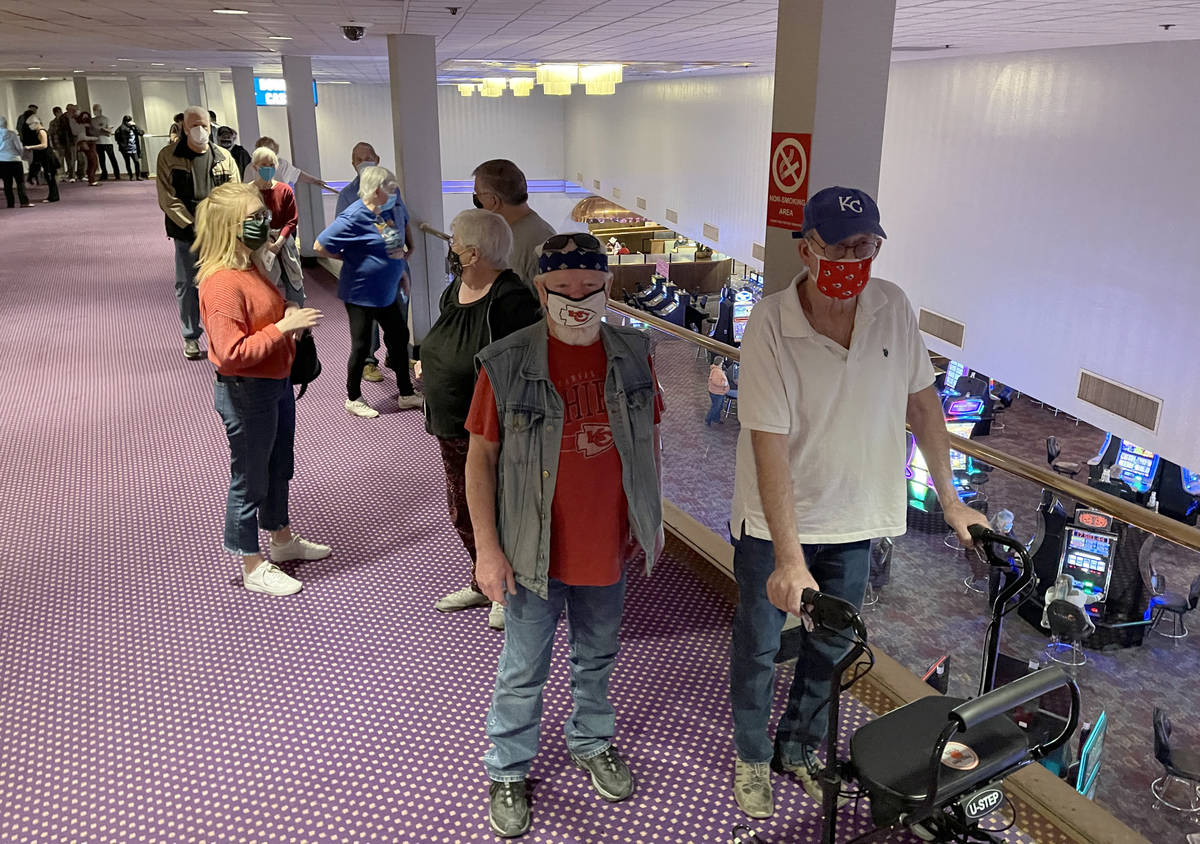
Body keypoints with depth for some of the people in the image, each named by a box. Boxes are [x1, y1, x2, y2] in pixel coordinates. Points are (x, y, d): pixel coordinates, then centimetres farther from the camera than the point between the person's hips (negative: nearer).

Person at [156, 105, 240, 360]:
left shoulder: (223, 157, 5)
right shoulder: (169, 156, -2)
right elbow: (168, 199, -7)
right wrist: (193, 226, -14)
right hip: (187, 234, -1)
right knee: (187, 285, 6)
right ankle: (190, 337, 20)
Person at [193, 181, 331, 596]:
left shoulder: (250, 267, 7)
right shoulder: (221, 282, -24)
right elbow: (232, 352, -30)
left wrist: (291, 314, 5)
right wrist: (283, 327, -27)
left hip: (276, 383, 10)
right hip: (246, 394, -10)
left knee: (279, 468, 24)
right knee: (249, 480, 6)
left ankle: (283, 539, 45)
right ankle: (254, 569, 22)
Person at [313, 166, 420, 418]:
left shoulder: (393, 204, -2)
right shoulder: (354, 217, -23)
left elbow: (404, 221, 23)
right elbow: (320, 246, -19)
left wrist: (409, 248, 14)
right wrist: (350, 257, -9)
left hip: (387, 290, 8)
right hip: (361, 292, -8)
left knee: (400, 338, 14)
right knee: (361, 345, 4)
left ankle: (406, 394, 27)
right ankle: (353, 399, 22)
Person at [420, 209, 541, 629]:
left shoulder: (510, 300, -24)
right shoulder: (455, 290, 5)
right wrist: (427, 364, 5)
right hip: (452, 430, 9)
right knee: (463, 513, 21)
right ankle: (482, 584, 42)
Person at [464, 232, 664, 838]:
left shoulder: (633, 355, -4)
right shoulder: (506, 364, -15)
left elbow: (647, 440, 8)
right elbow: (481, 457, -10)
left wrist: (652, 518, 10)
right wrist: (487, 547, -12)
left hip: (609, 545, 4)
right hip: (534, 553, -3)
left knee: (596, 657, 24)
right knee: (523, 671, 13)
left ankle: (592, 742, 48)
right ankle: (507, 771, 35)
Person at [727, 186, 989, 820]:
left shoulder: (893, 308, -10)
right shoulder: (771, 325, -23)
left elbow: (921, 400, 2)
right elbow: (769, 442, -27)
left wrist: (950, 499, 4)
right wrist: (789, 557, -31)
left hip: (854, 519, 4)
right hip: (774, 523, -4)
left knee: (831, 647, 19)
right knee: (758, 647, 13)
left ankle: (798, 750, 44)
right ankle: (752, 757, 39)